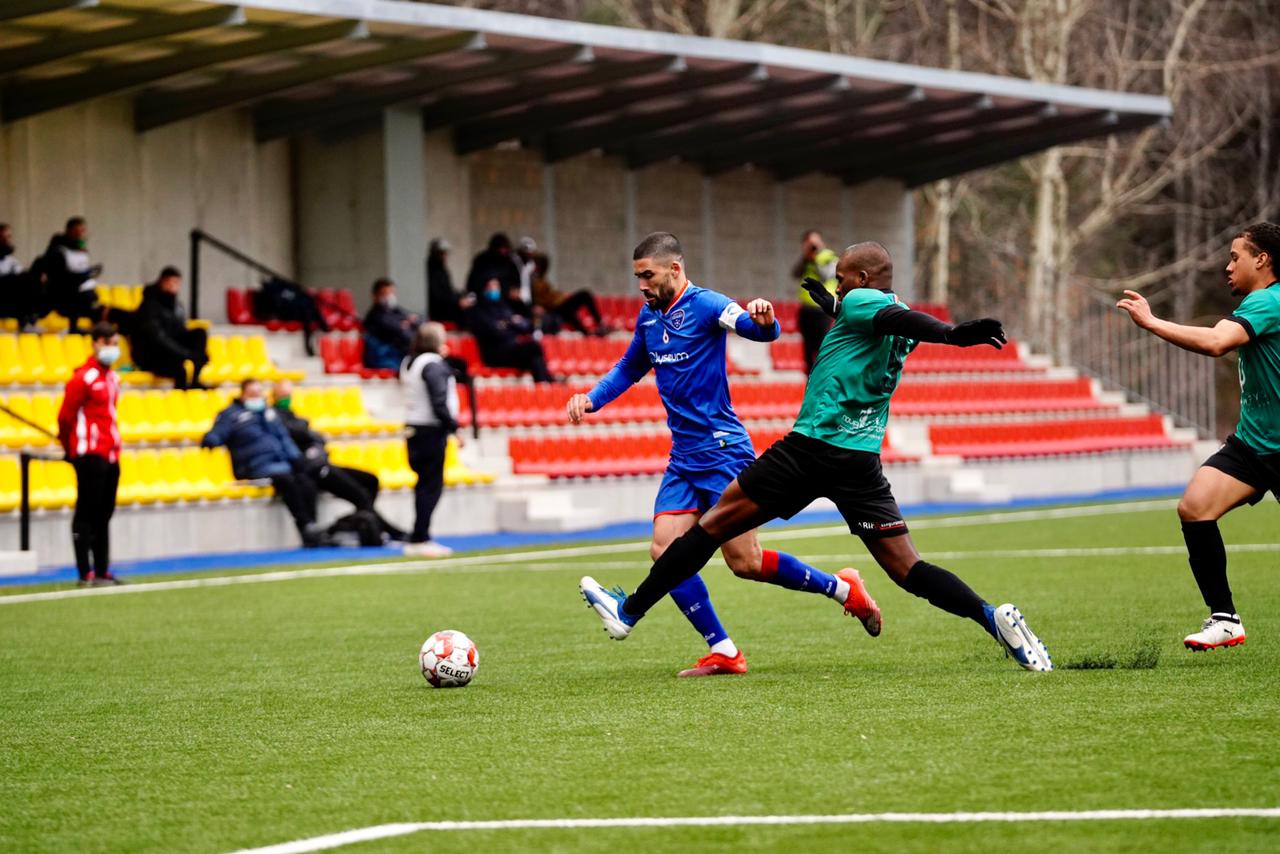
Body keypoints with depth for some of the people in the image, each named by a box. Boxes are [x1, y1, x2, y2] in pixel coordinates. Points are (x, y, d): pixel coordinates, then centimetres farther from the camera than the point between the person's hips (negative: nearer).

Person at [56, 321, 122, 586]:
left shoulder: (112, 378, 15)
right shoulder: (83, 378, -11)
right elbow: (66, 416, -10)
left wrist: (113, 446, 15)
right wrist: (72, 449, 1)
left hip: (110, 455, 8)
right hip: (91, 457, -8)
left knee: (104, 514, 11)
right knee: (87, 515, -5)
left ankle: (102, 571, 16)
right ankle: (86, 573, -3)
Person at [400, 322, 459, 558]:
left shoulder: (409, 363, 13)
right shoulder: (433, 365, -13)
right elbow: (439, 402, -19)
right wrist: (454, 428, -11)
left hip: (414, 430, 8)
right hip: (431, 431, -8)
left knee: (425, 485, 12)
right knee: (431, 487, -5)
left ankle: (421, 538, 13)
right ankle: (419, 540, -7)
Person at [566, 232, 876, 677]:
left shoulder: (704, 305, -12)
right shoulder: (649, 316, 12)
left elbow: (761, 331, -26)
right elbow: (629, 369, 27)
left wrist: (764, 320, -50)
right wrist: (591, 399, 11)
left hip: (722, 452, -8)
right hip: (684, 458, 8)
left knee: (745, 562, -7)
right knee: (664, 551, -6)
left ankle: (842, 588, 13)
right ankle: (723, 652, -1)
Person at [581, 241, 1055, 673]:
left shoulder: (861, 301, -6)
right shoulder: (902, 326, 16)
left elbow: (901, 318, -26)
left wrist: (954, 333, -45)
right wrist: (833, 308, 43)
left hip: (812, 445, -6)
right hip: (863, 460, 6)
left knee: (714, 524, 5)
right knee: (906, 569, 3)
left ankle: (629, 611, 11)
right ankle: (993, 617, -19)